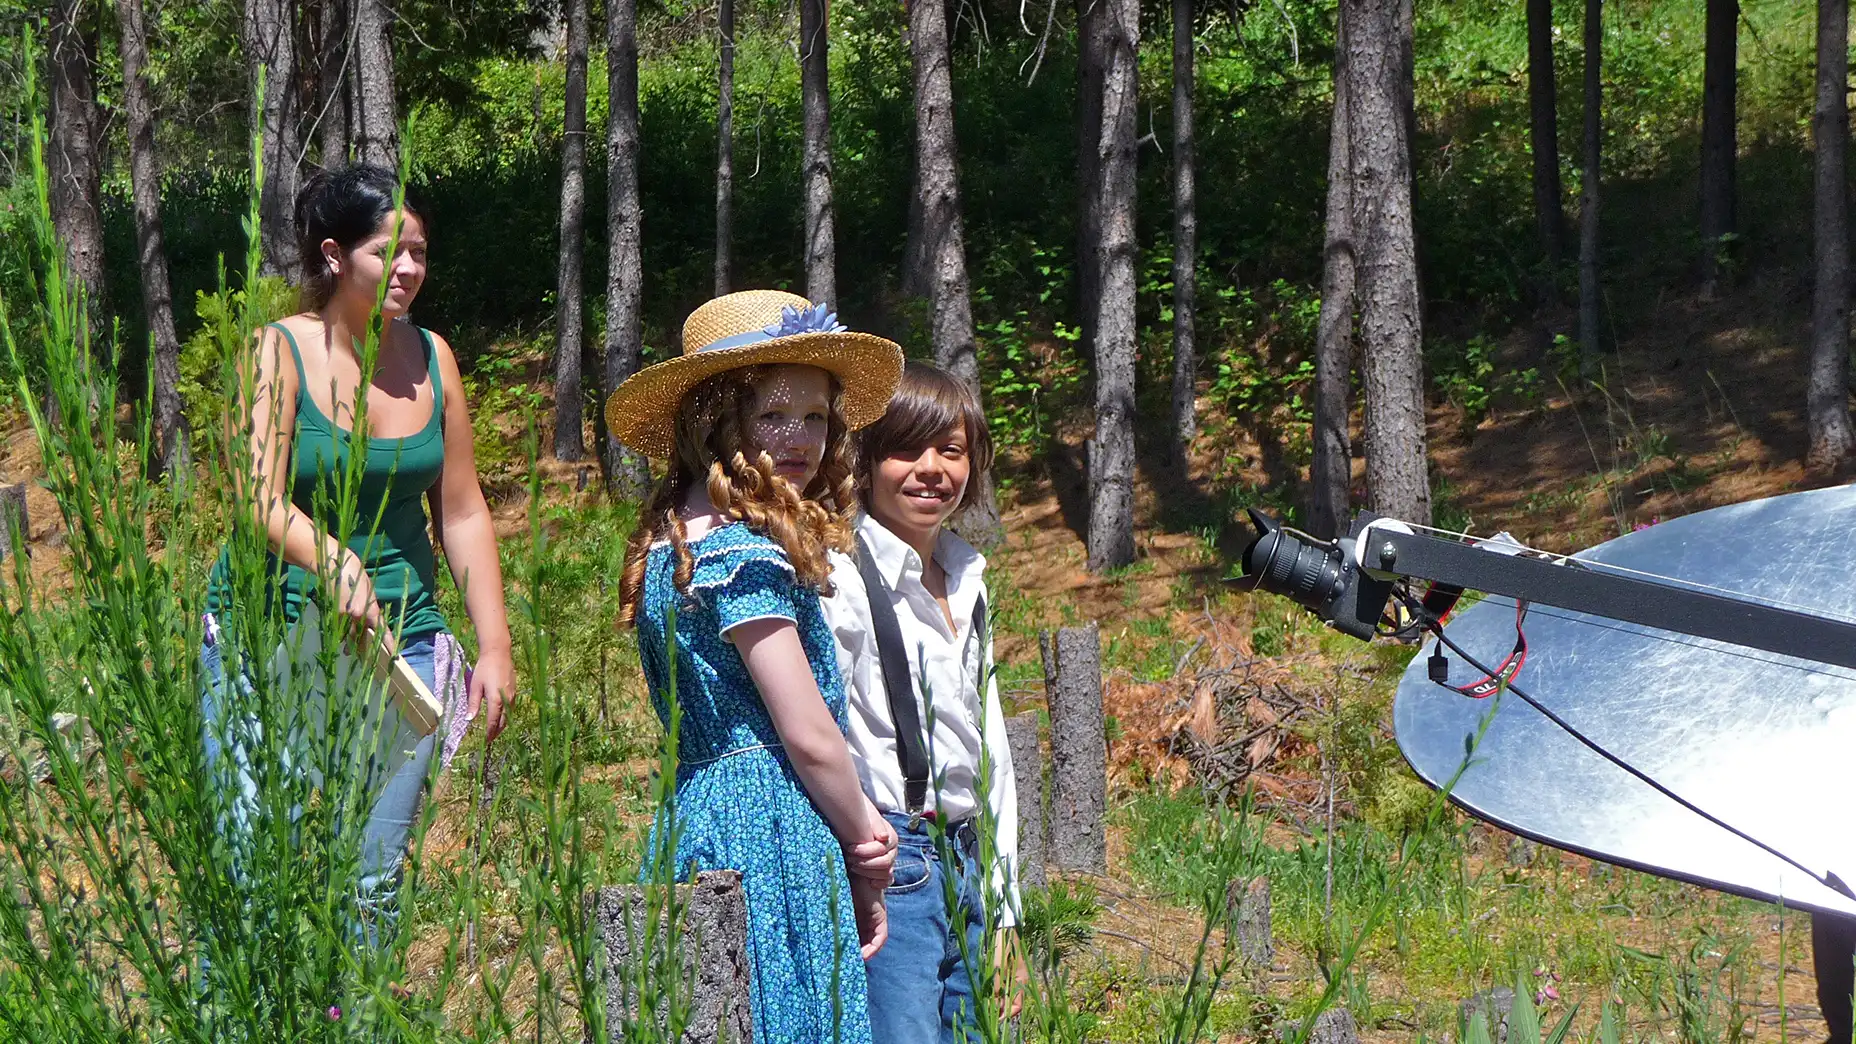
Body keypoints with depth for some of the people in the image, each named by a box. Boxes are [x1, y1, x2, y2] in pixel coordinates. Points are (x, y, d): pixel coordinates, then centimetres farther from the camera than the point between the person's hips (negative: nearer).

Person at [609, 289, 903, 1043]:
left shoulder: (676, 538, 15)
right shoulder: (744, 552, -14)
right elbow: (808, 734, -14)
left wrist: (856, 822, 6)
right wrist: (865, 859, 0)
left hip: (701, 815, 10)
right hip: (772, 836, -10)